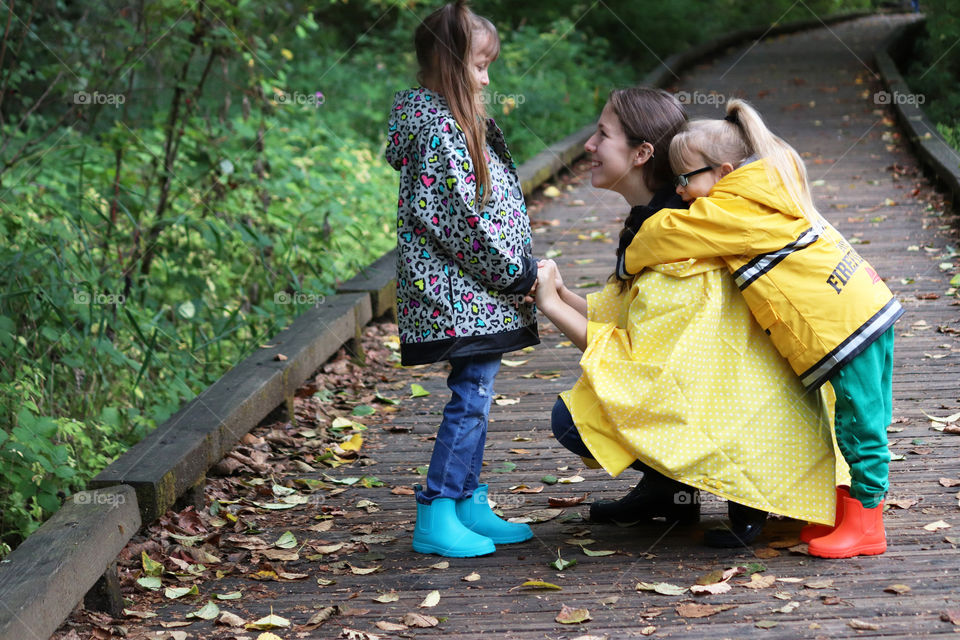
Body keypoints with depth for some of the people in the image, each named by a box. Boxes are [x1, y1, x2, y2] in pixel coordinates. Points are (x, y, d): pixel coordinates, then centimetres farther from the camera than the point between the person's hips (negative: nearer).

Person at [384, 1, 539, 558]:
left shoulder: (458, 118, 16)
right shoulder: (435, 123, -16)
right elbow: (455, 213, -20)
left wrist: (519, 270, 13)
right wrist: (515, 270, -14)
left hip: (481, 290, 10)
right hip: (462, 290, -10)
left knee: (475, 396, 13)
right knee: (470, 397, -7)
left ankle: (469, 505, 20)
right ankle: (437, 517, -2)